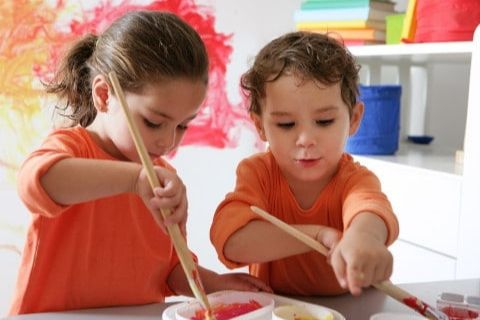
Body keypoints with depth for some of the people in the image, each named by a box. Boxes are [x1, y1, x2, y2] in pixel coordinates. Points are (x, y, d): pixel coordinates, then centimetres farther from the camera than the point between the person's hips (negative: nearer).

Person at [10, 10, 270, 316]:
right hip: (54, 314, -4)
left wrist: (212, 283, -2)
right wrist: (135, 177, -40)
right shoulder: (71, 146, -8)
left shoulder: (164, 177, 9)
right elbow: (37, 181, -32)